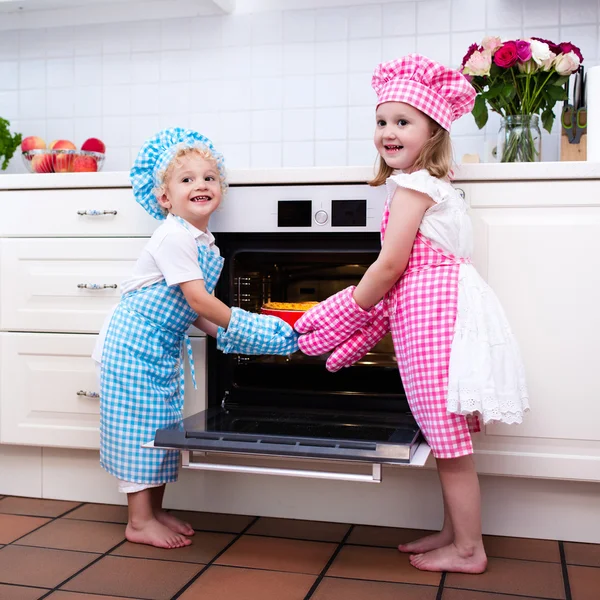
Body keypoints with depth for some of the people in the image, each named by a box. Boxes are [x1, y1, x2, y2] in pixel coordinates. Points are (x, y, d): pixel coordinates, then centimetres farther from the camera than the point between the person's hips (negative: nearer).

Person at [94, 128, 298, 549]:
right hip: (135, 342, -9)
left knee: (164, 425, 13)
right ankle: (139, 521, 5)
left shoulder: (205, 242, 9)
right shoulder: (174, 237, -20)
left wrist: (221, 333, 0)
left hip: (165, 347, 9)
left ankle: (155, 510, 25)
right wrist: (239, 327, -18)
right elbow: (197, 299, -25)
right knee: (139, 424, -4)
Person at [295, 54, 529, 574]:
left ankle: (468, 551, 12)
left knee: (450, 442, -1)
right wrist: (363, 320, 14)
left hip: (432, 312, -10)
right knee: (448, 439, 17)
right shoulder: (433, 184, 20)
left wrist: (347, 314, -2)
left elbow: (392, 264, -14)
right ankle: (454, 532, 29)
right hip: (440, 306, 10)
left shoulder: (411, 185, -10)